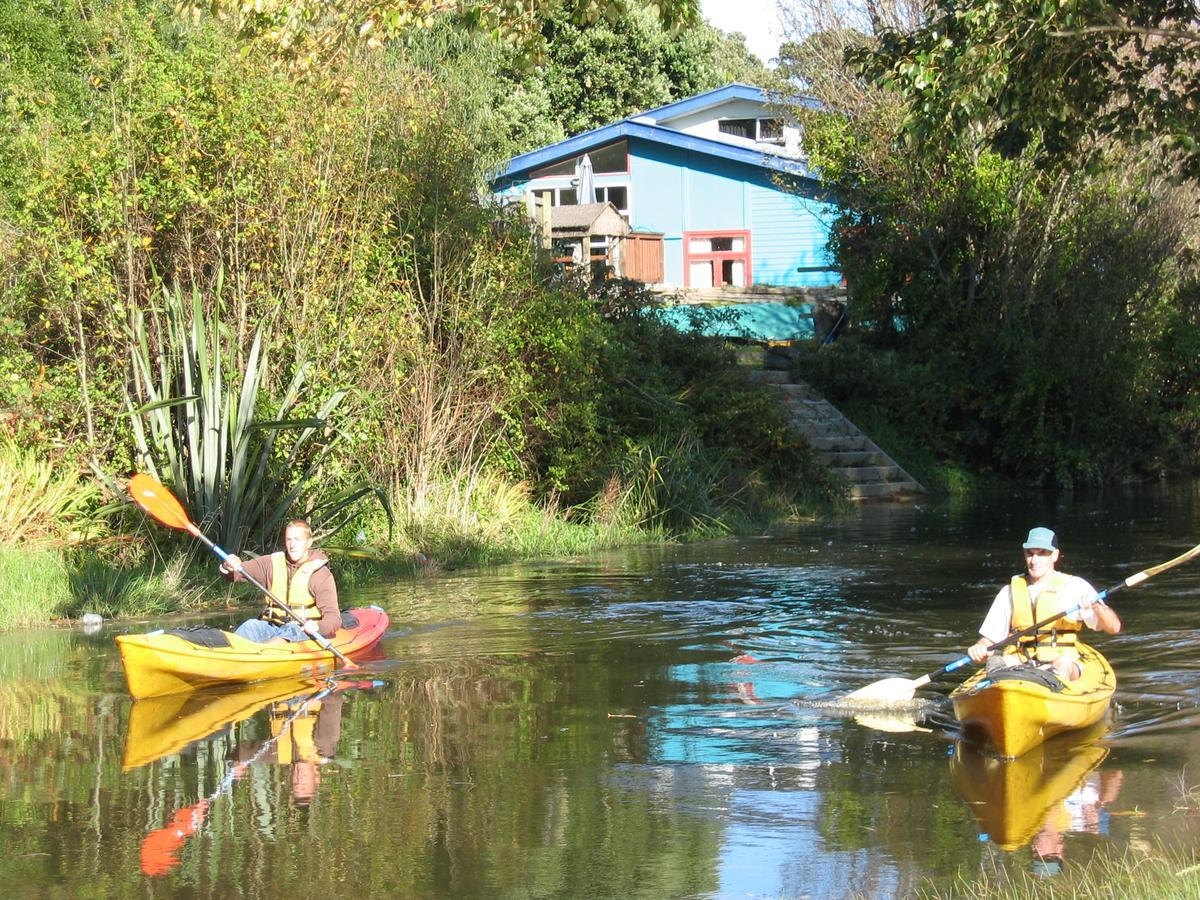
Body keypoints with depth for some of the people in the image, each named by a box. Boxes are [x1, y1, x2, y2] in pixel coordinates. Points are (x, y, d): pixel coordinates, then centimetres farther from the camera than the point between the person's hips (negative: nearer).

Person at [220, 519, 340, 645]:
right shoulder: (273, 563, 11)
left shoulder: (321, 574, -1)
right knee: (251, 625, -27)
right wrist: (229, 567, -20)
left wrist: (318, 627, -32)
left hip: (302, 630, -3)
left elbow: (334, 618, -8)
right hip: (272, 626, 3)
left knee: (292, 630, -36)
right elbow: (236, 573, 6)